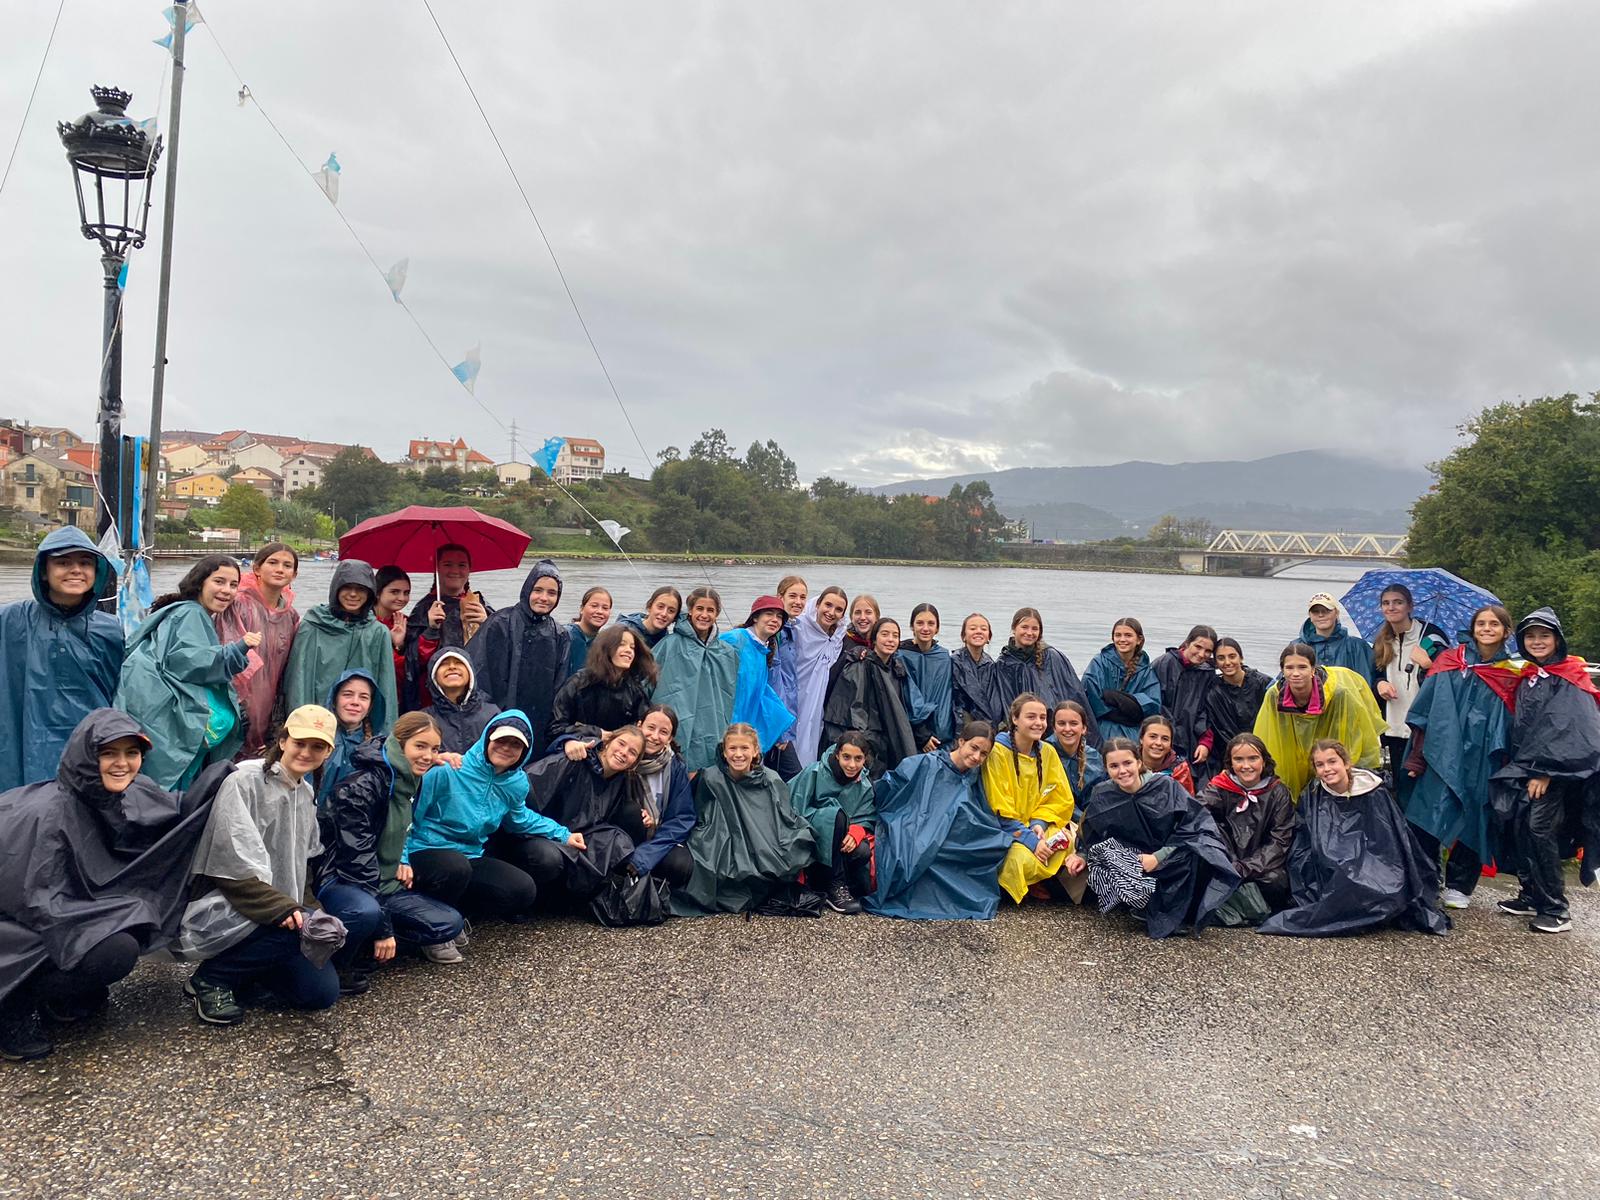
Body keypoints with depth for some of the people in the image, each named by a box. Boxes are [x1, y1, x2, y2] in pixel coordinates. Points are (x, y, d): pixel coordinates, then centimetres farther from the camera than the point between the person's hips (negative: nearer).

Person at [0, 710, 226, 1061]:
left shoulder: (133, 794, -7)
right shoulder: (49, 814, -27)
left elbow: (180, 811, 10)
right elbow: (37, 903, -24)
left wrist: (227, 773, -5)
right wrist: (128, 911, -23)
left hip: (76, 917, 8)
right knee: (118, 950, -28)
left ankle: (66, 998, 10)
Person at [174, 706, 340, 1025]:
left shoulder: (306, 795, 11)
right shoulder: (244, 781, -14)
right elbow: (232, 867, -20)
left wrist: (310, 909, 1)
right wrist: (283, 909, -27)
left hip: (282, 911, 7)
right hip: (224, 911, -7)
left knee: (322, 992, -7)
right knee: (306, 927, -31)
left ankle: (247, 969, 15)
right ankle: (210, 978, -10)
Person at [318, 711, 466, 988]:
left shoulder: (412, 783, 5)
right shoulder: (362, 786, -21)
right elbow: (357, 856, -25)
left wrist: (403, 861, 2)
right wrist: (384, 929, -24)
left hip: (386, 885, 8)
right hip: (342, 882, -8)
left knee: (450, 923, -3)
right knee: (367, 913, -40)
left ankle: (362, 941, 1)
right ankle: (337, 963, -10)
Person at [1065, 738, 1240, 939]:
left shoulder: (1165, 786, -10)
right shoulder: (1102, 797, -3)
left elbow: (1195, 825, -13)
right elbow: (1090, 838, 13)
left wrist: (1159, 857, -21)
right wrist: (1082, 855, -6)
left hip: (1168, 861, -1)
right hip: (1130, 863, 1)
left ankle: (1171, 914, -12)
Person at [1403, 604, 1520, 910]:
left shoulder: (1511, 674, 5)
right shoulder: (1449, 662, 3)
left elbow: (1510, 725, 6)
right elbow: (1424, 711, 2)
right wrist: (1417, 756, -2)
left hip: (1482, 762, 1)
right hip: (1442, 755, 0)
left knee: (1473, 821, 6)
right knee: (1427, 817, -4)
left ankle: (1459, 886, 19)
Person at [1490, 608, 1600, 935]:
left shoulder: (1570, 681, -5)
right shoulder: (1526, 680, 16)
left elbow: (1570, 730, -13)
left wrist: (1545, 770, -16)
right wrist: (1517, 767, 12)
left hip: (1555, 772, -7)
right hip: (1524, 768, 7)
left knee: (1541, 830, -12)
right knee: (1522, 828, 6)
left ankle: (1556, 909, -4)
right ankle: (1531, 897, 17)